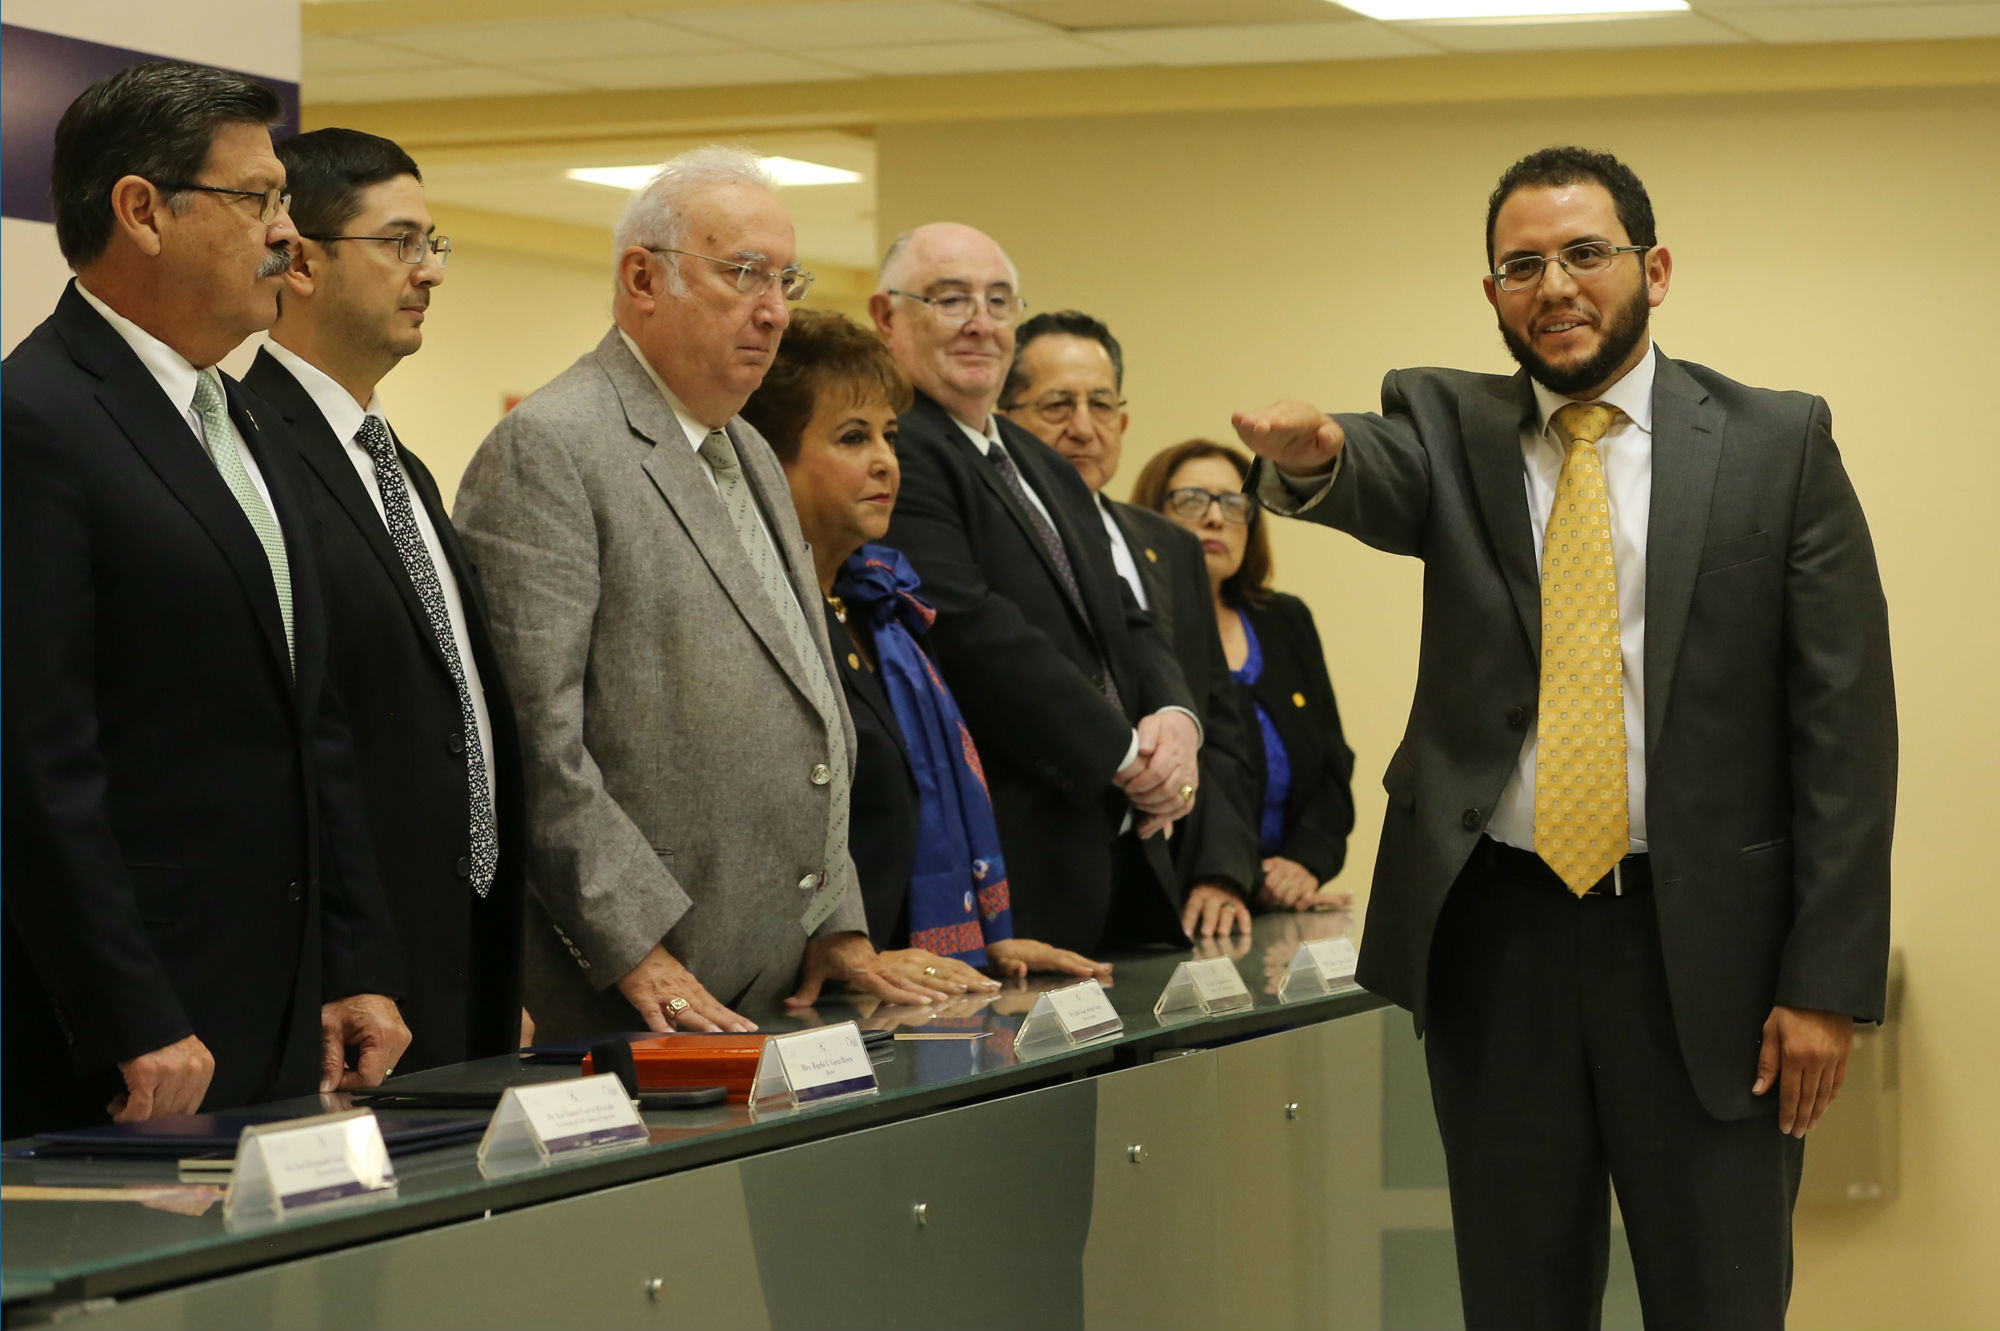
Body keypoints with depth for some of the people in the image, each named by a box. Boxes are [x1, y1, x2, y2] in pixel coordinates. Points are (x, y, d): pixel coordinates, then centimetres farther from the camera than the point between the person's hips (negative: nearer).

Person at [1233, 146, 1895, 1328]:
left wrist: (1828, 979, -7)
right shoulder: (1450, 429, 7)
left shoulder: (1777, 444, 1)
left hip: (1703, 946, -2)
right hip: (1495, 933, 2)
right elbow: (1378, 478, -18)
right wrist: (1311, 457, -43)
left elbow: (1846, 723, -2)